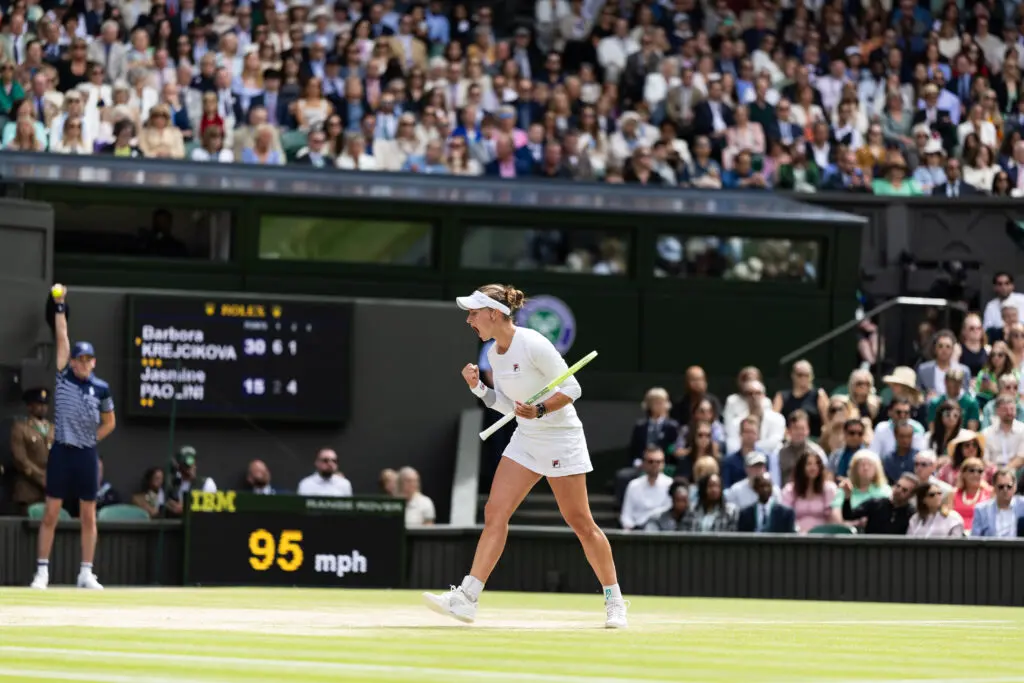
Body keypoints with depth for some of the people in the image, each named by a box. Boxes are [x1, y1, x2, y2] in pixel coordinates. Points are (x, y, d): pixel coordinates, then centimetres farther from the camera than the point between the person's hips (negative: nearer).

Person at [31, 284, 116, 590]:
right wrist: (59, 306, -5)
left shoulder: (101, 388, 2)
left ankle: (86, 573, 10)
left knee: (88, 515, 4)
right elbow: (62, 338, -3)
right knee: (51, 513, -2)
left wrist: (89, 440, 5)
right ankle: (42, 571, 2)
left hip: (87, 455, 1)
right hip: (61, 452, -1)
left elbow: (109, 423, 14)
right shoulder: (63, 378, 0)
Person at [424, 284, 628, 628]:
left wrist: (540, 411, -29)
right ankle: (467, 598, -9)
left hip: (560, 439, -8)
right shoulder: (494, 353, 5)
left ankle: (614, 600, 12)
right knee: (494, 513, -4)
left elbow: (572, 388, -16)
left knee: (580, 521, -2)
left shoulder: (532, 344, -19)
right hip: (525, 441, 8)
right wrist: (477, 387, 0)